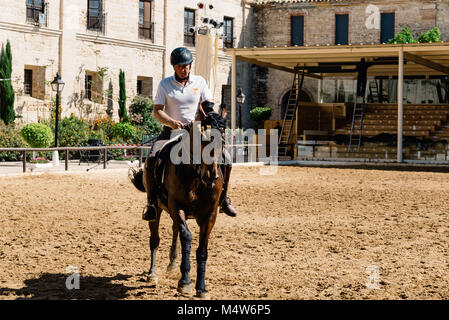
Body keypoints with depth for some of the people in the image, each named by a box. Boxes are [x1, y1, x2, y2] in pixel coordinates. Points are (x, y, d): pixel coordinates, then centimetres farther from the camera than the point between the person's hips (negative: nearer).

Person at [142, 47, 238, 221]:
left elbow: (209, 104, 3)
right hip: (172, 131, -1)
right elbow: (157, 110, -4)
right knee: (152, 162, -24)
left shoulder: (199, 82, 5)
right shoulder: (165, 84, 0)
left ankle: (223, 200, 10)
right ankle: (152, 203, -10)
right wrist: (172, 122, -22)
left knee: (225, 160, -10)